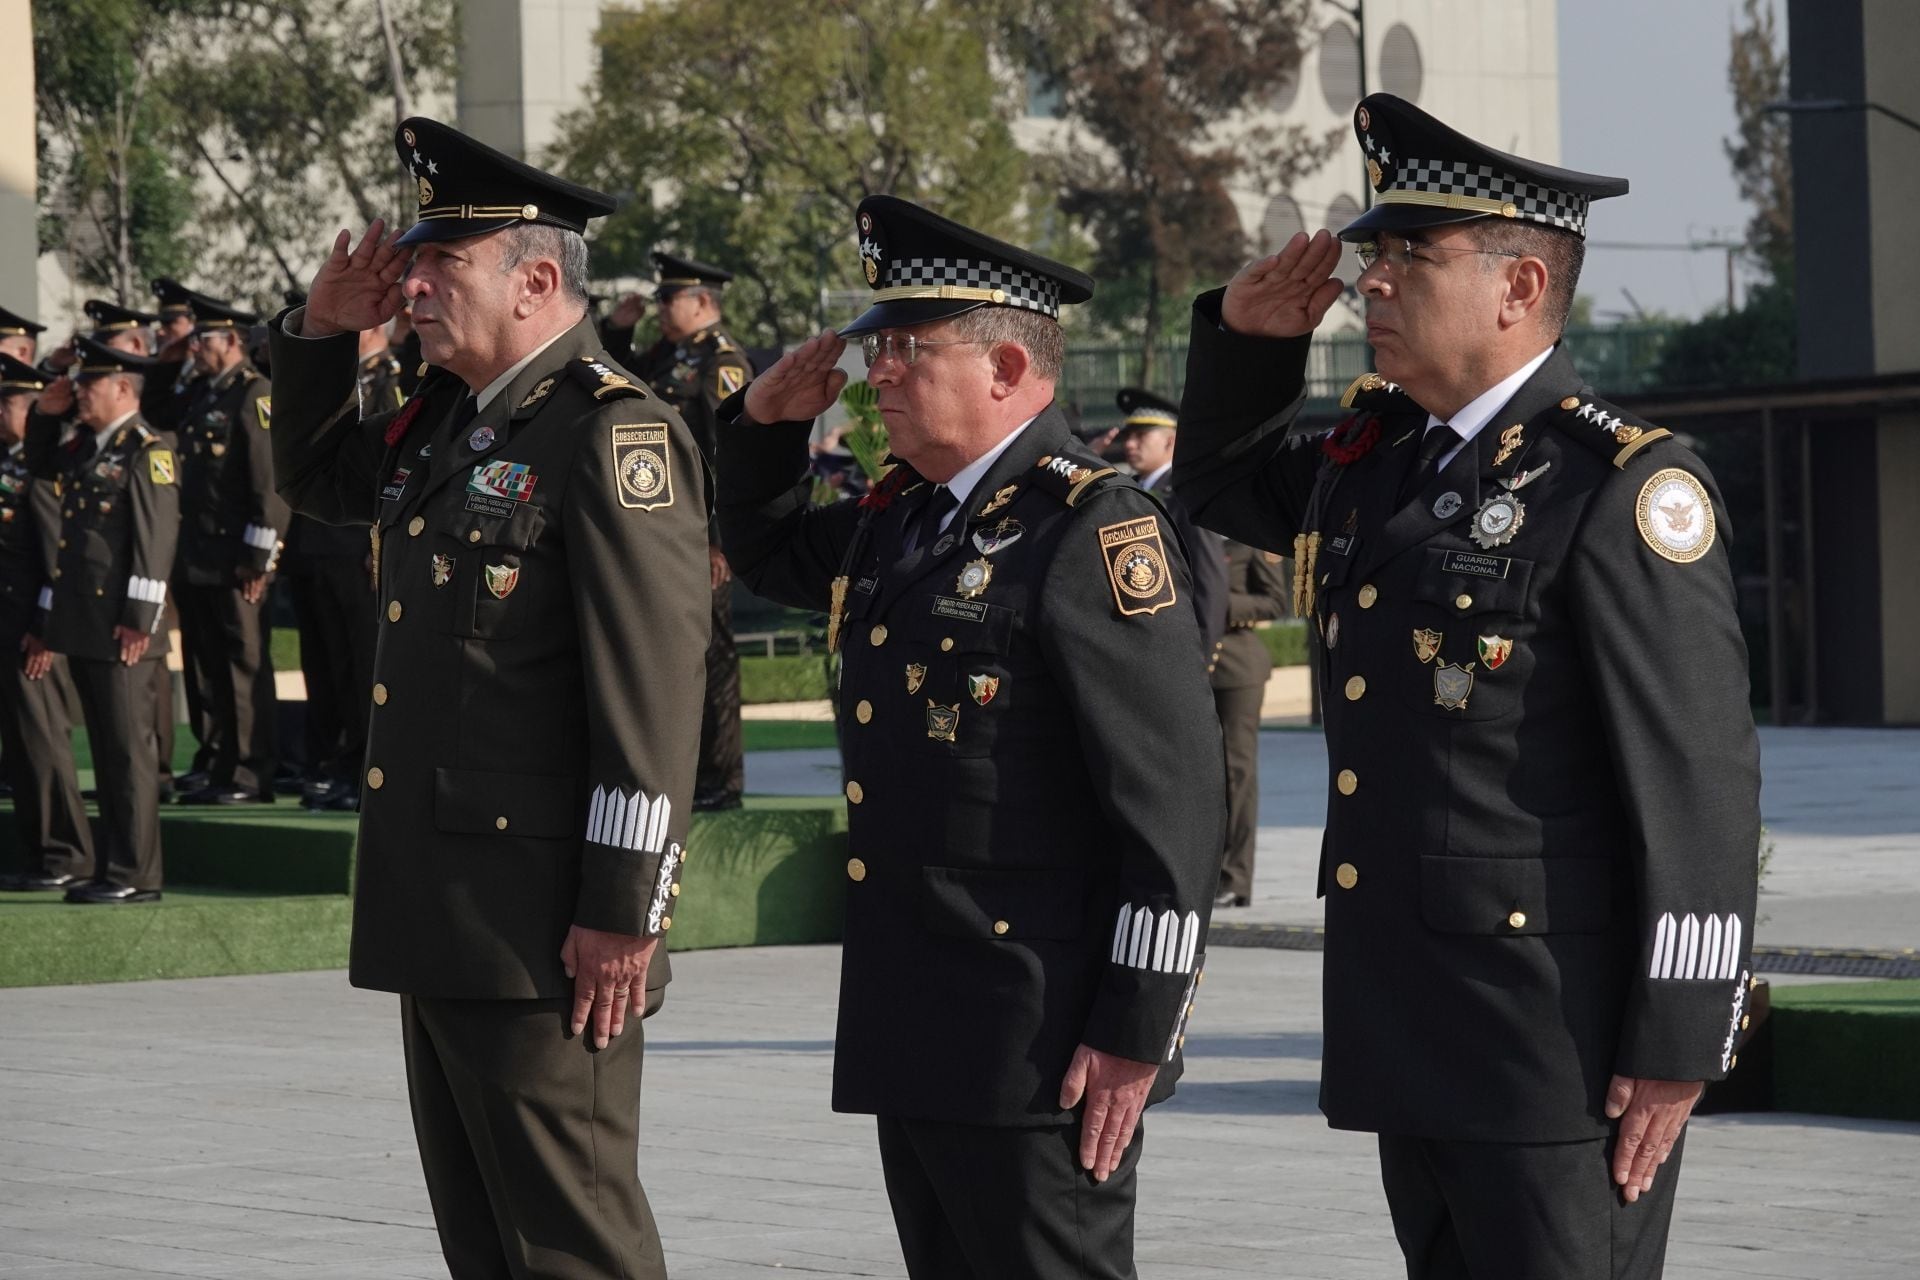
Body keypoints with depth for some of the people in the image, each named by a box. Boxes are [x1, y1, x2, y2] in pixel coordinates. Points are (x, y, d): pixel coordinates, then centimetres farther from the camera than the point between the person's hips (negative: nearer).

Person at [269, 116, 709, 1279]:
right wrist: (323, 333, 16)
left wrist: (624, 910, -21)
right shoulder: (444, 418, 13)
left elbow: (652, 691, -19)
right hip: (441, 917, 10)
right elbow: (319, 480, 34)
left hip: (544, 928, -9)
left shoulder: (612, 432, -15)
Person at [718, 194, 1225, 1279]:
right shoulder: (901, 518, 13)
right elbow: (768, 553, 36)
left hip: (1039, 1051, -9)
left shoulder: (1094, 530, -14)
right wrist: (768, 424, 14)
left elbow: (1175, 796, -18)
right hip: (913, 1030, 9)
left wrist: (1136, 1030, -19)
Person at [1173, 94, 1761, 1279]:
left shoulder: (1623, 487, -12)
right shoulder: (1380, 459, 12)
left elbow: (1702, 783, -15)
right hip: (1411, 1043, 8)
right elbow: (1225, 487, 33)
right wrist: (1247, 336, 12)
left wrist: (1678, 1047, -17)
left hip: (1560, 1049, -8)